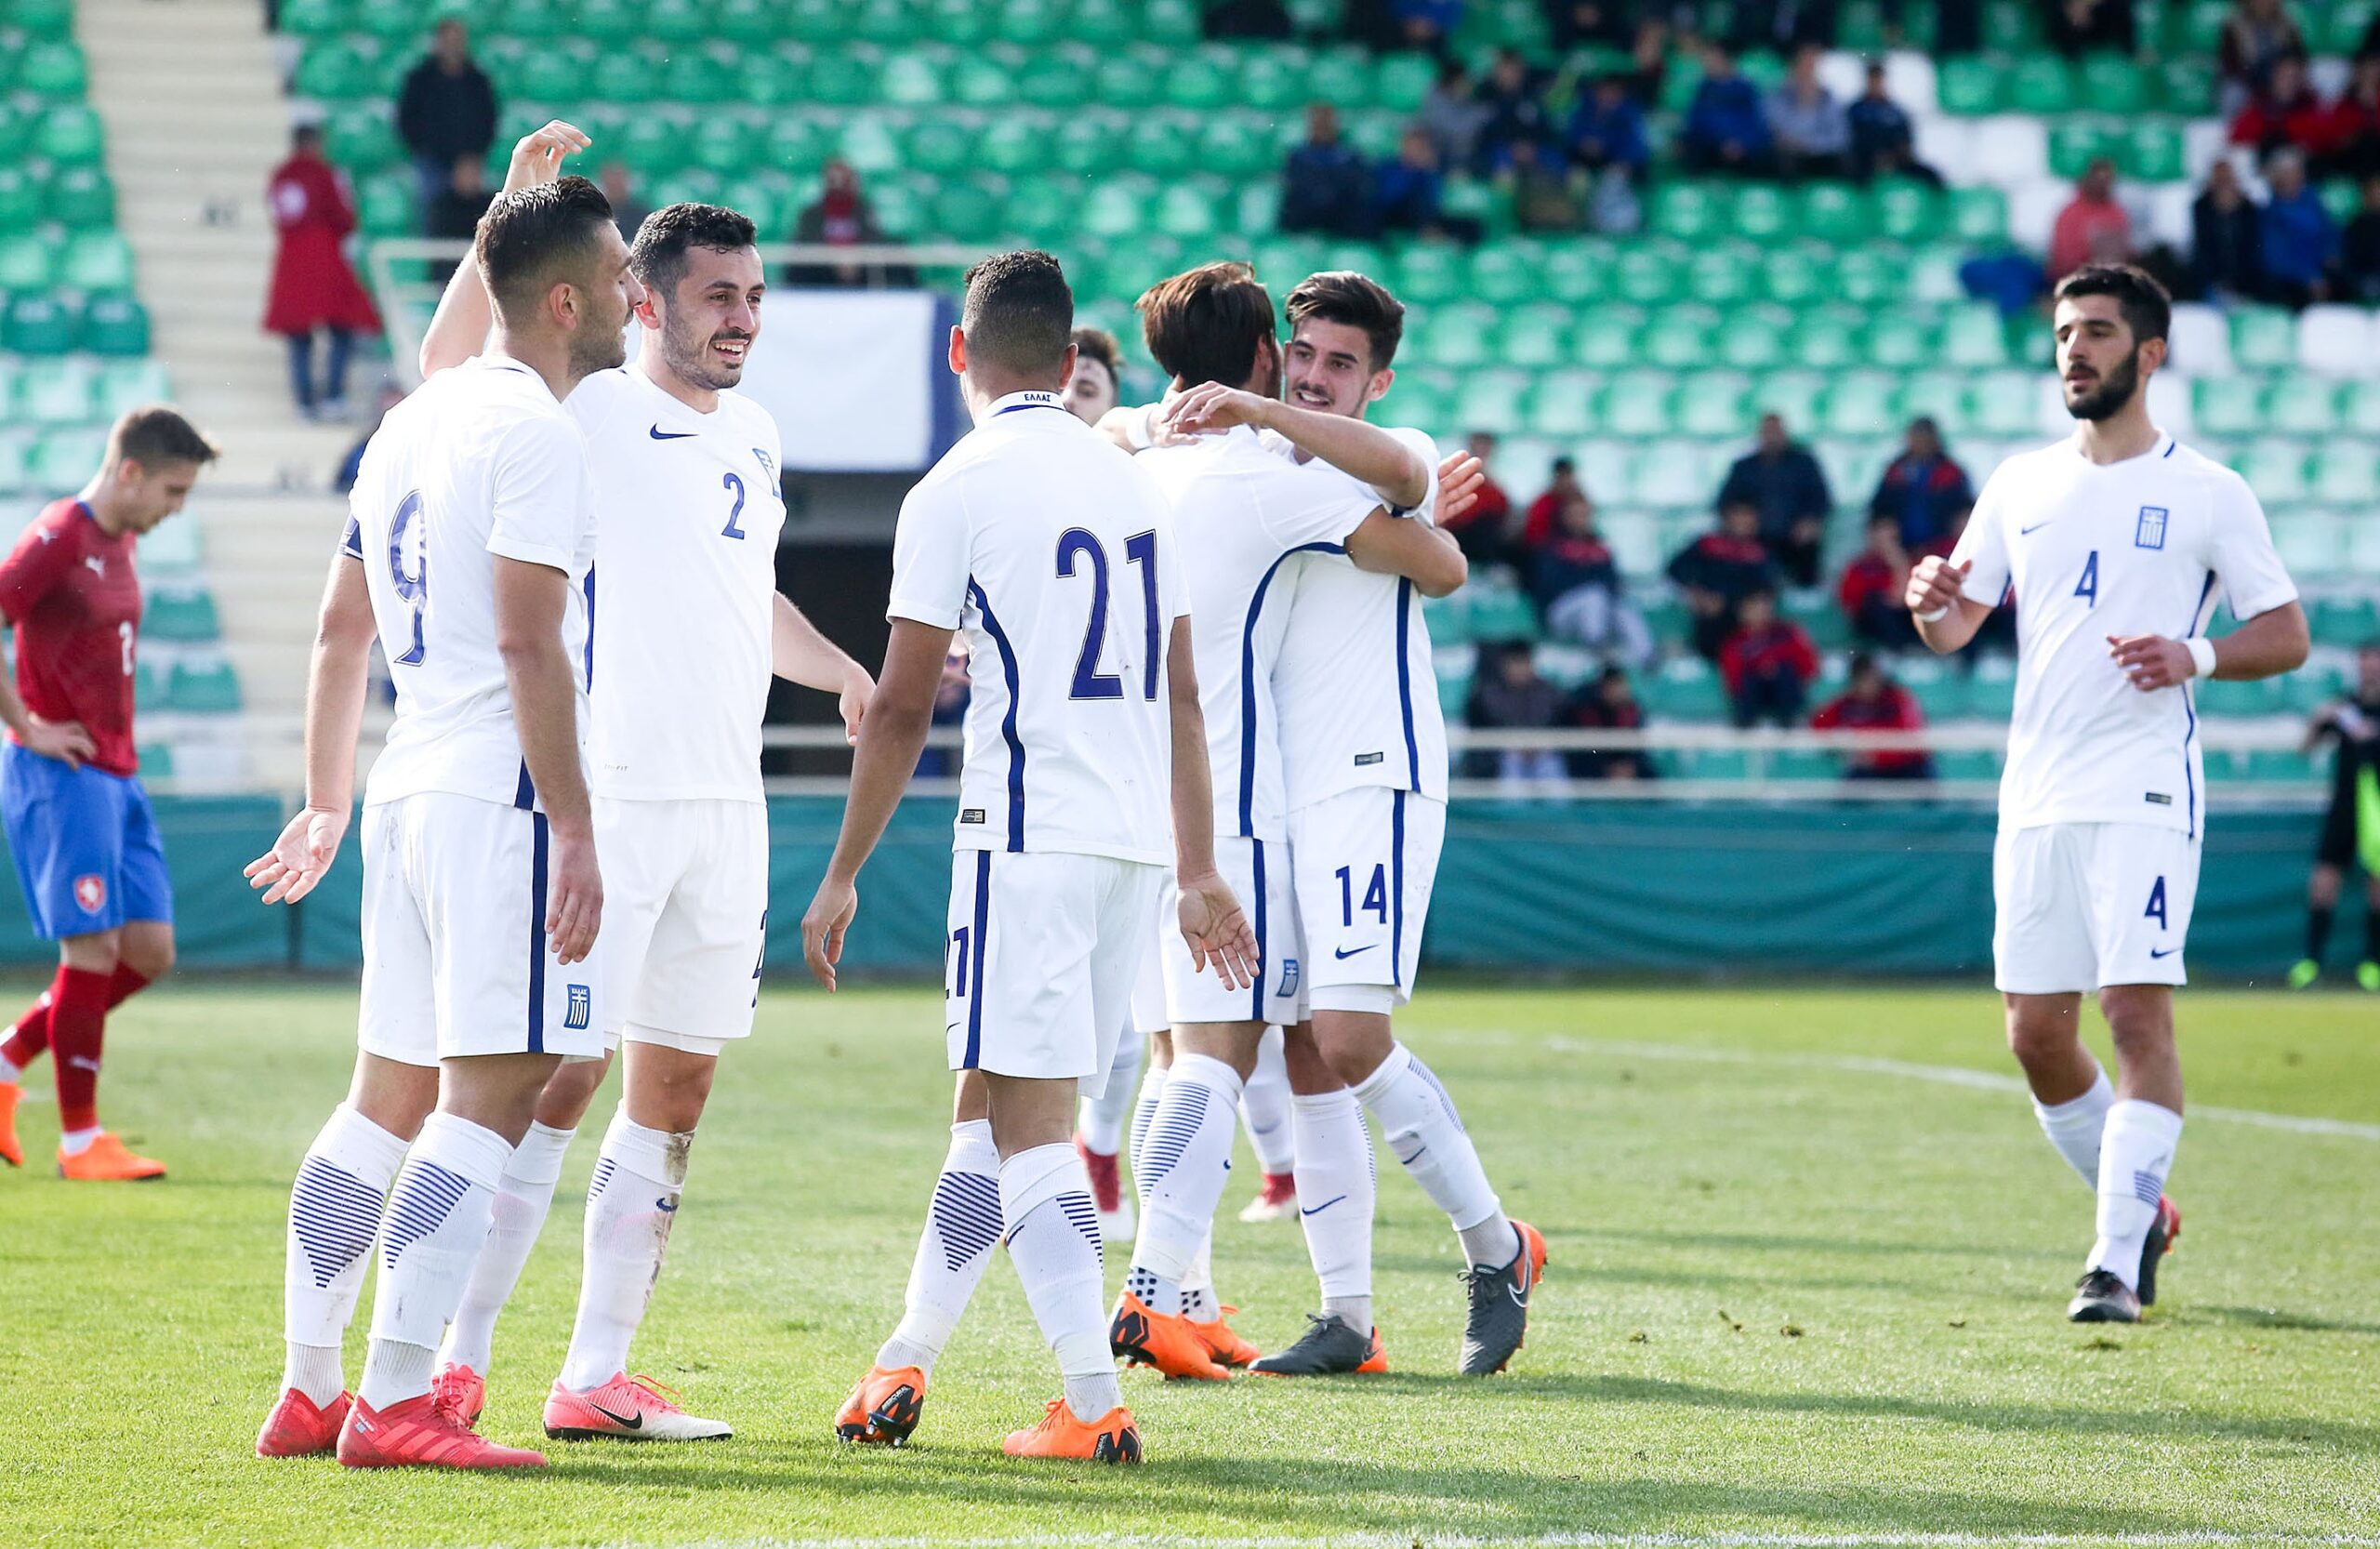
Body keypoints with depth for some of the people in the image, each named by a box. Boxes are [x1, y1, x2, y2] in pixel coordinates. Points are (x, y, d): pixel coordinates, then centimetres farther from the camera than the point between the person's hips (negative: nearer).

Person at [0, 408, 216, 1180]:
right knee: (93, 950, -9)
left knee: (149, 952, 5)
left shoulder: (119, 543, 14)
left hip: (117, 776, 9)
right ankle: (81, 1141, -2)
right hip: (63, 776, -9)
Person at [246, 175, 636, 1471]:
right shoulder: (535, 433, -11)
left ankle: (307, 1392, 14)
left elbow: (341, 629, 22)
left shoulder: (410, 424, 17)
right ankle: (397, 1402, -14)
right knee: (491, 1093, -9)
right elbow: (528, 644, -18)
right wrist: (577, 830, -18)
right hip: (500, 795, -9)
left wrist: (325, 804, 29)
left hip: (405, 793, 9)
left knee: (388, 1095, 13)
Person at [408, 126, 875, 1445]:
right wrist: (515, 209, -27)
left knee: (674, 1088, 7)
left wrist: (848, 676, 20)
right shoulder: (584, 414, -5)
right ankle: (452, 1361, -7)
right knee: (558, 1079, -10)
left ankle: (596, 1373, 12)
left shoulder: (753, 435, 17)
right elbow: (449, 363, -21)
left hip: (726, 807, 7)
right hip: (605, 799, -7)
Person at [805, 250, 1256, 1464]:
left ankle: (1093, 1402, -14)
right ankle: (901, 1366, 20)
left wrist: (842, 877, 2)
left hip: (1027, 834, -7)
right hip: (1138, 835, 7)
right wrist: (1198, 873, 21)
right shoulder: (1130, 483, 14)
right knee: (994, 1104, 15)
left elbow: (902, 707, -6)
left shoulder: (957, 491, -5)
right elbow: (1182, 694, 16)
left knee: (1028, 1120, -5)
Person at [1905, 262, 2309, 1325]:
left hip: (2146, 795, -5)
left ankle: (2117, 1262, -13)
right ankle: (2141, 1209, 24)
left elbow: (2287, 635, 1)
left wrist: (2195, 656, -17)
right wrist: (1934, 602, -10)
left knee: (2139, 1014, -15)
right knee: (2035, 1033, 4)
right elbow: (1957, 626, 14)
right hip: (2035, 794, 5)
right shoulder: (2020, 485, 13)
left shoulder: (2207, 493, 0)